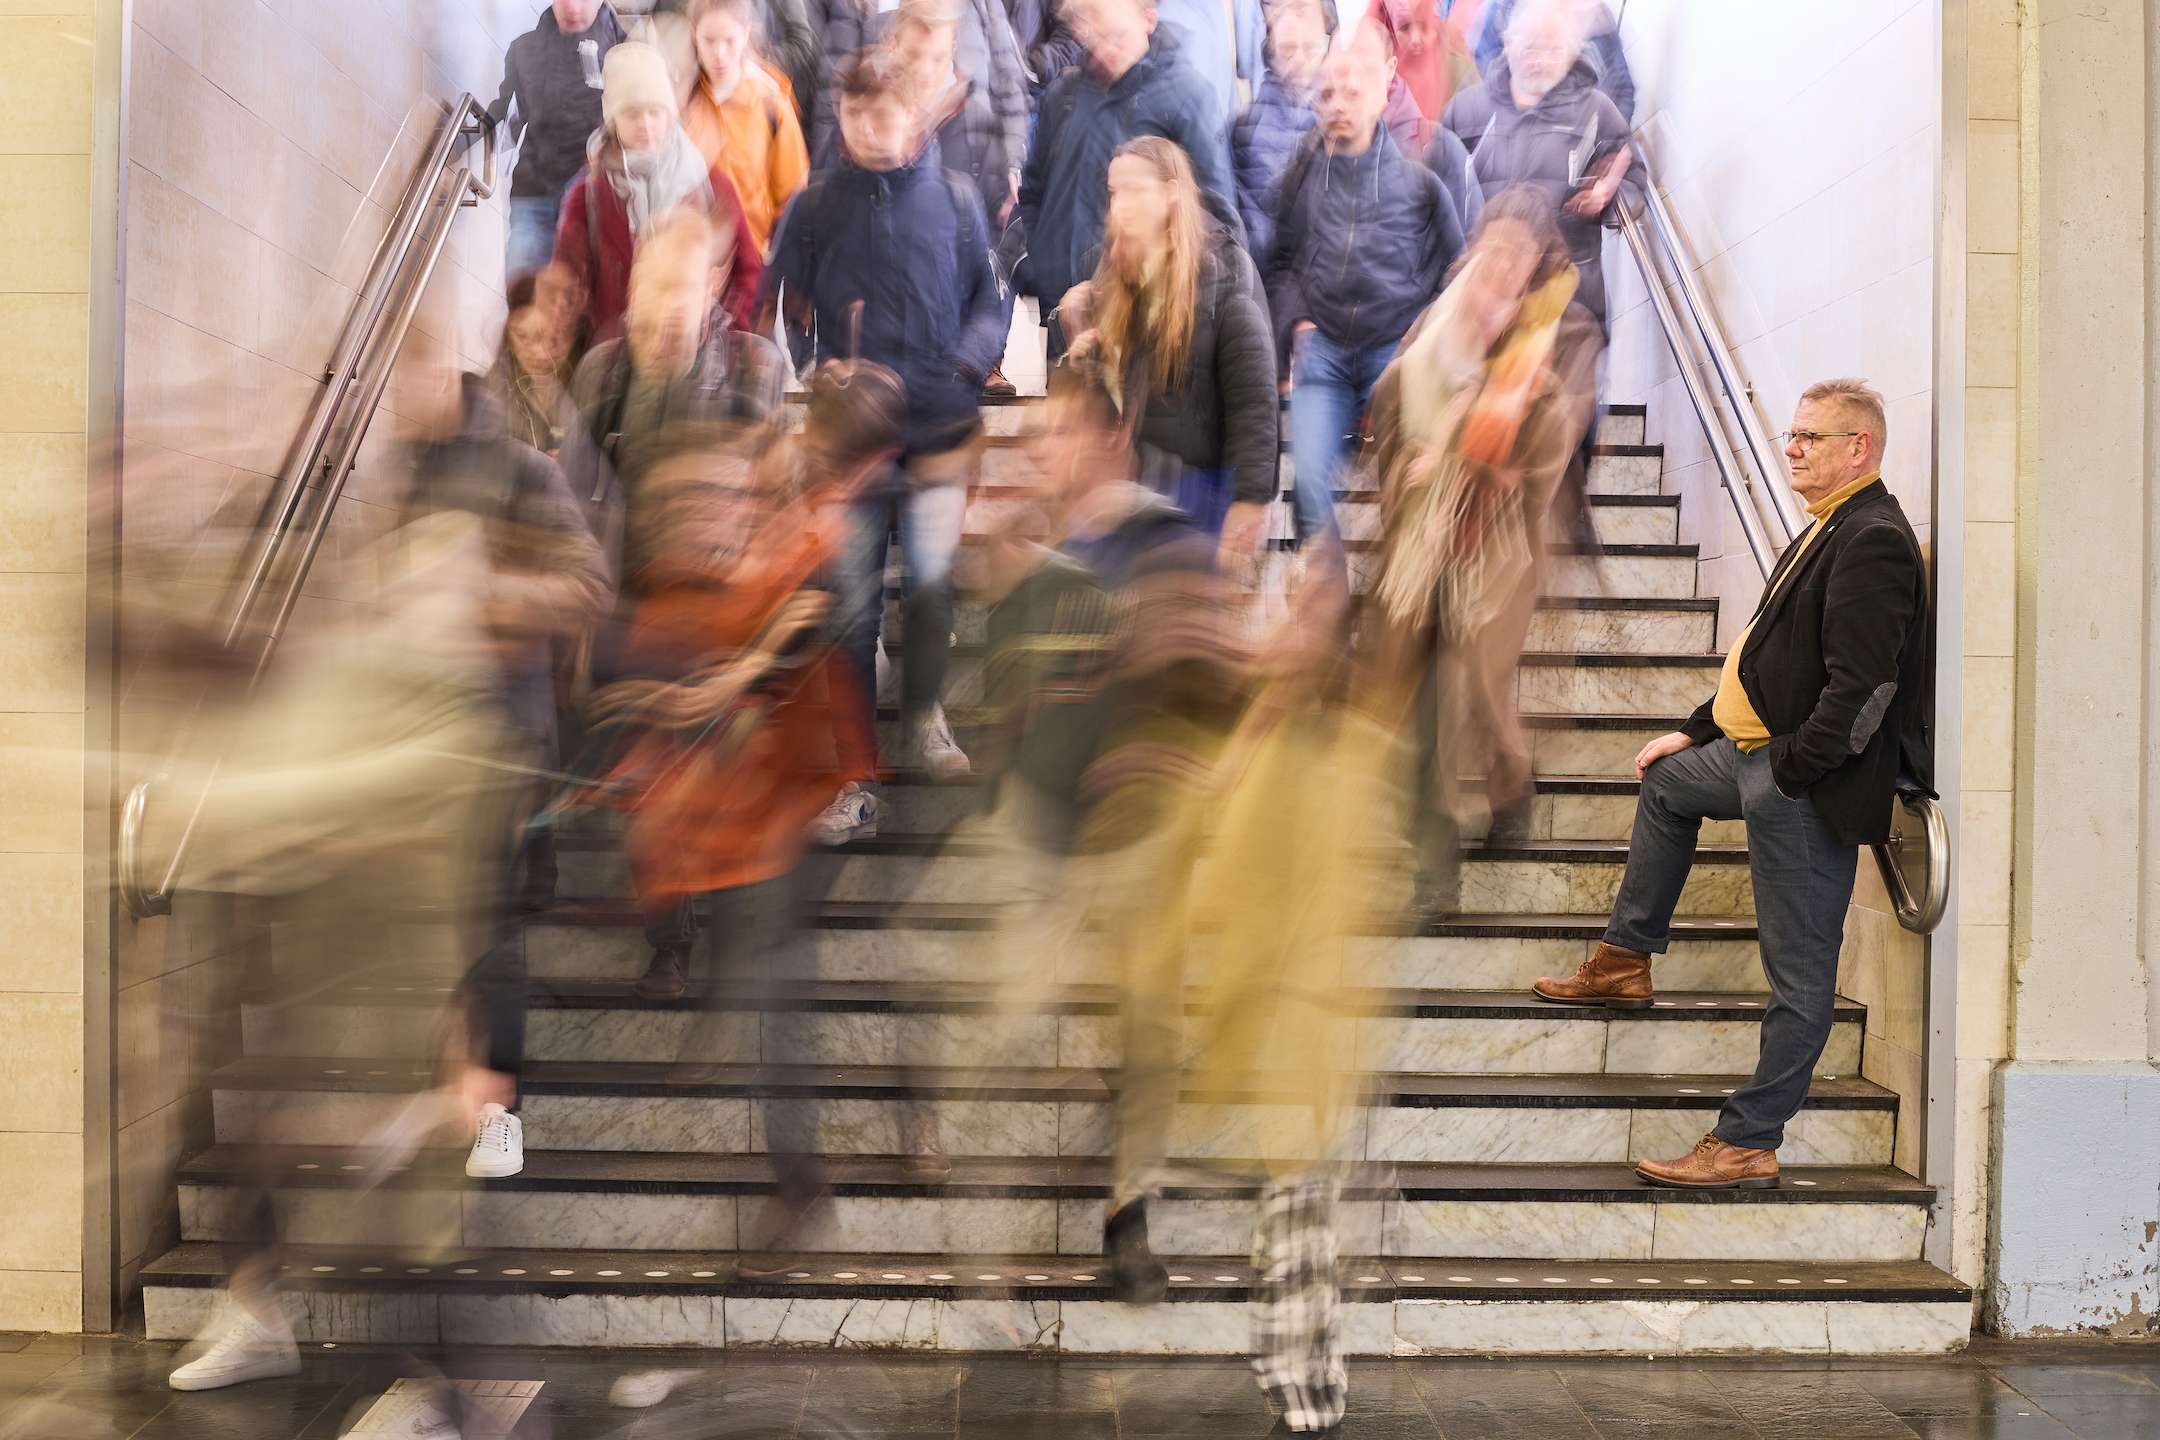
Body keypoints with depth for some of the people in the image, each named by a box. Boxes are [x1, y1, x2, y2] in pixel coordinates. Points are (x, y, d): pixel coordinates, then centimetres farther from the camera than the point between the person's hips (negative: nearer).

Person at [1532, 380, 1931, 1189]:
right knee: (1665, 782, 31)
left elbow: (1860, 688, -26)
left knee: (1799, 974, -2)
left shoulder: (1873, 540, -18)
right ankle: (1625, 961, 39)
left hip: (1811, 786, -11)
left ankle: (1748, 1145, 5)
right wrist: (1697, 730, 21)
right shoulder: (1828, 531, 15)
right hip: (1762, 758, 11)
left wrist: (1790, 772, -21)